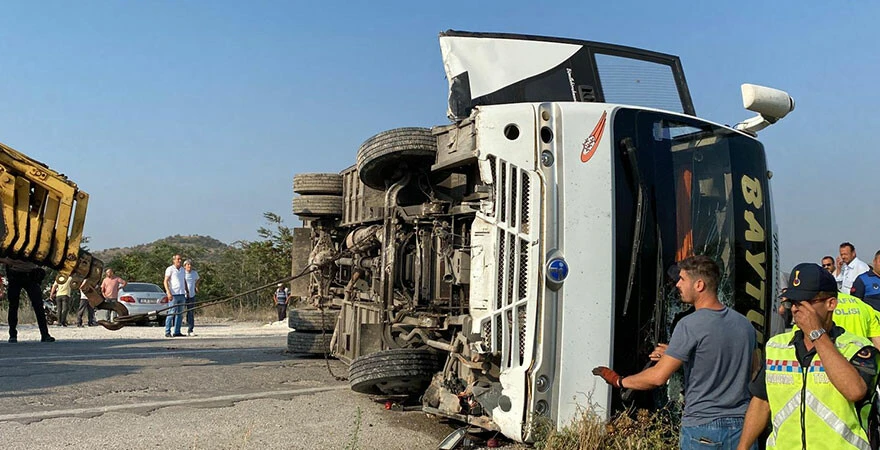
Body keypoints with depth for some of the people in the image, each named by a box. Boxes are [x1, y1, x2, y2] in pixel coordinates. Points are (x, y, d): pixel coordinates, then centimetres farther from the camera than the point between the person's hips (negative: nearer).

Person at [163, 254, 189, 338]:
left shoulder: (183, 270, 16)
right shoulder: (170, 269, -3)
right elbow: (166, 281, -7)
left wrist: (187, 292, 18)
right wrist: (168, 292, -17)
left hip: (182, 294, 6)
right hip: (174, 294, -6)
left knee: (179, 314, 6)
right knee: (171, 313, -6)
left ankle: (177, 332, 10)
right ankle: (167, 332, -2)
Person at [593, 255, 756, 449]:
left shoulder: (690, 325, -15)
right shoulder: (745, 324, 6)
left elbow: (658, 377, -16)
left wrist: (618, 381, -1)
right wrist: (674, 355, 19)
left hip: (702, 428, -6)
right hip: (741, 425, 6)